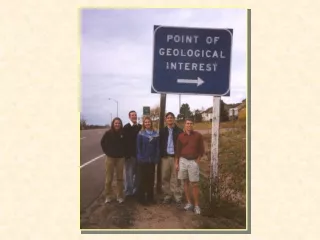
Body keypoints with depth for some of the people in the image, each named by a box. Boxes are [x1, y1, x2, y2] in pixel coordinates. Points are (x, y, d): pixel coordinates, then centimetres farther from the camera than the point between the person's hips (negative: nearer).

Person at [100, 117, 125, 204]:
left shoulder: (123, 133, -5)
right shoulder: (108, 133, -7)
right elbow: (102, 142, 6)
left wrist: (123, 153, 2)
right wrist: (106, 151, 1)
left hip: (120, 158, 1)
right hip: (110, 158, -1)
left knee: (120, 178, 9)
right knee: (109, 178, 4)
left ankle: (120, 196, 19)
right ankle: (108, 196, 17)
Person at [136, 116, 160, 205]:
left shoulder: (156, 134, 4)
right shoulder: (141, 134, -2)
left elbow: (158, 147, 4)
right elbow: (138, 147, -4)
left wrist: (157, 158, -4)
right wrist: (140, 158, -11)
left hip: (152, 160, 3)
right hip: (143, 160, -3)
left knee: (151, 179, 11)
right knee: (142, 179, 2)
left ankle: (150, 197, 22)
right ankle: (141, 198, 11)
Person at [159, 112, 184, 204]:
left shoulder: (179, 131, 3)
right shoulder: (162, 131, 11)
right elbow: (160, 144, 9)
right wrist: (160, 155, 0)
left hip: (176, 157, -2)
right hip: (165, 157, 2)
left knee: (176, 177, 0)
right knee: (165, 177, 4)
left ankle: (178, 196, 7)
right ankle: (167, 195, 13)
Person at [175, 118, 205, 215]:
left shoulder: (198, 135, -1)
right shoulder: (181, 136, 4)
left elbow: (201, 149, 2)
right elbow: (178, 150, 7)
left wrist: (197, 160, -5)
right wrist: (176, 163, 5)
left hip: (193, 161, -3)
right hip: (183, 160, 3)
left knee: (194, 184, -3)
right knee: (185, 182, 8)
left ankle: (196, 205, 2)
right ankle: (189, 203, 17)